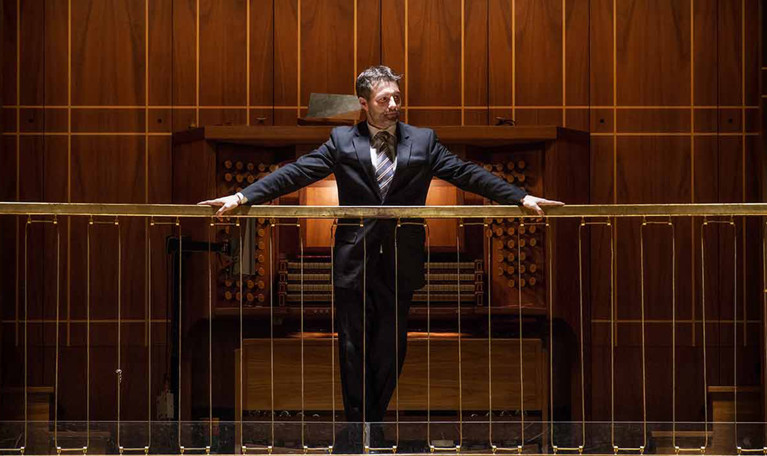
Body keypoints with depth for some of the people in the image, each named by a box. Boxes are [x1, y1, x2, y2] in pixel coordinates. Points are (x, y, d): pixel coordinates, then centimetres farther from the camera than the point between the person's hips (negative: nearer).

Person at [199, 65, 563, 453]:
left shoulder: (422, 141, 6)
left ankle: (373, 421, 20)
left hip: (400, 263, 1)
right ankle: (357, 424, 12)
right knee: (354, 347, 3)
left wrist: (521, 198, -7)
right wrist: (243, 196, -12)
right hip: (354, 261, -1)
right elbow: (297, 173, -2)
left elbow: (466, 174, 2)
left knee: (390, 348, 5)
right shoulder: (342, 141, 4)